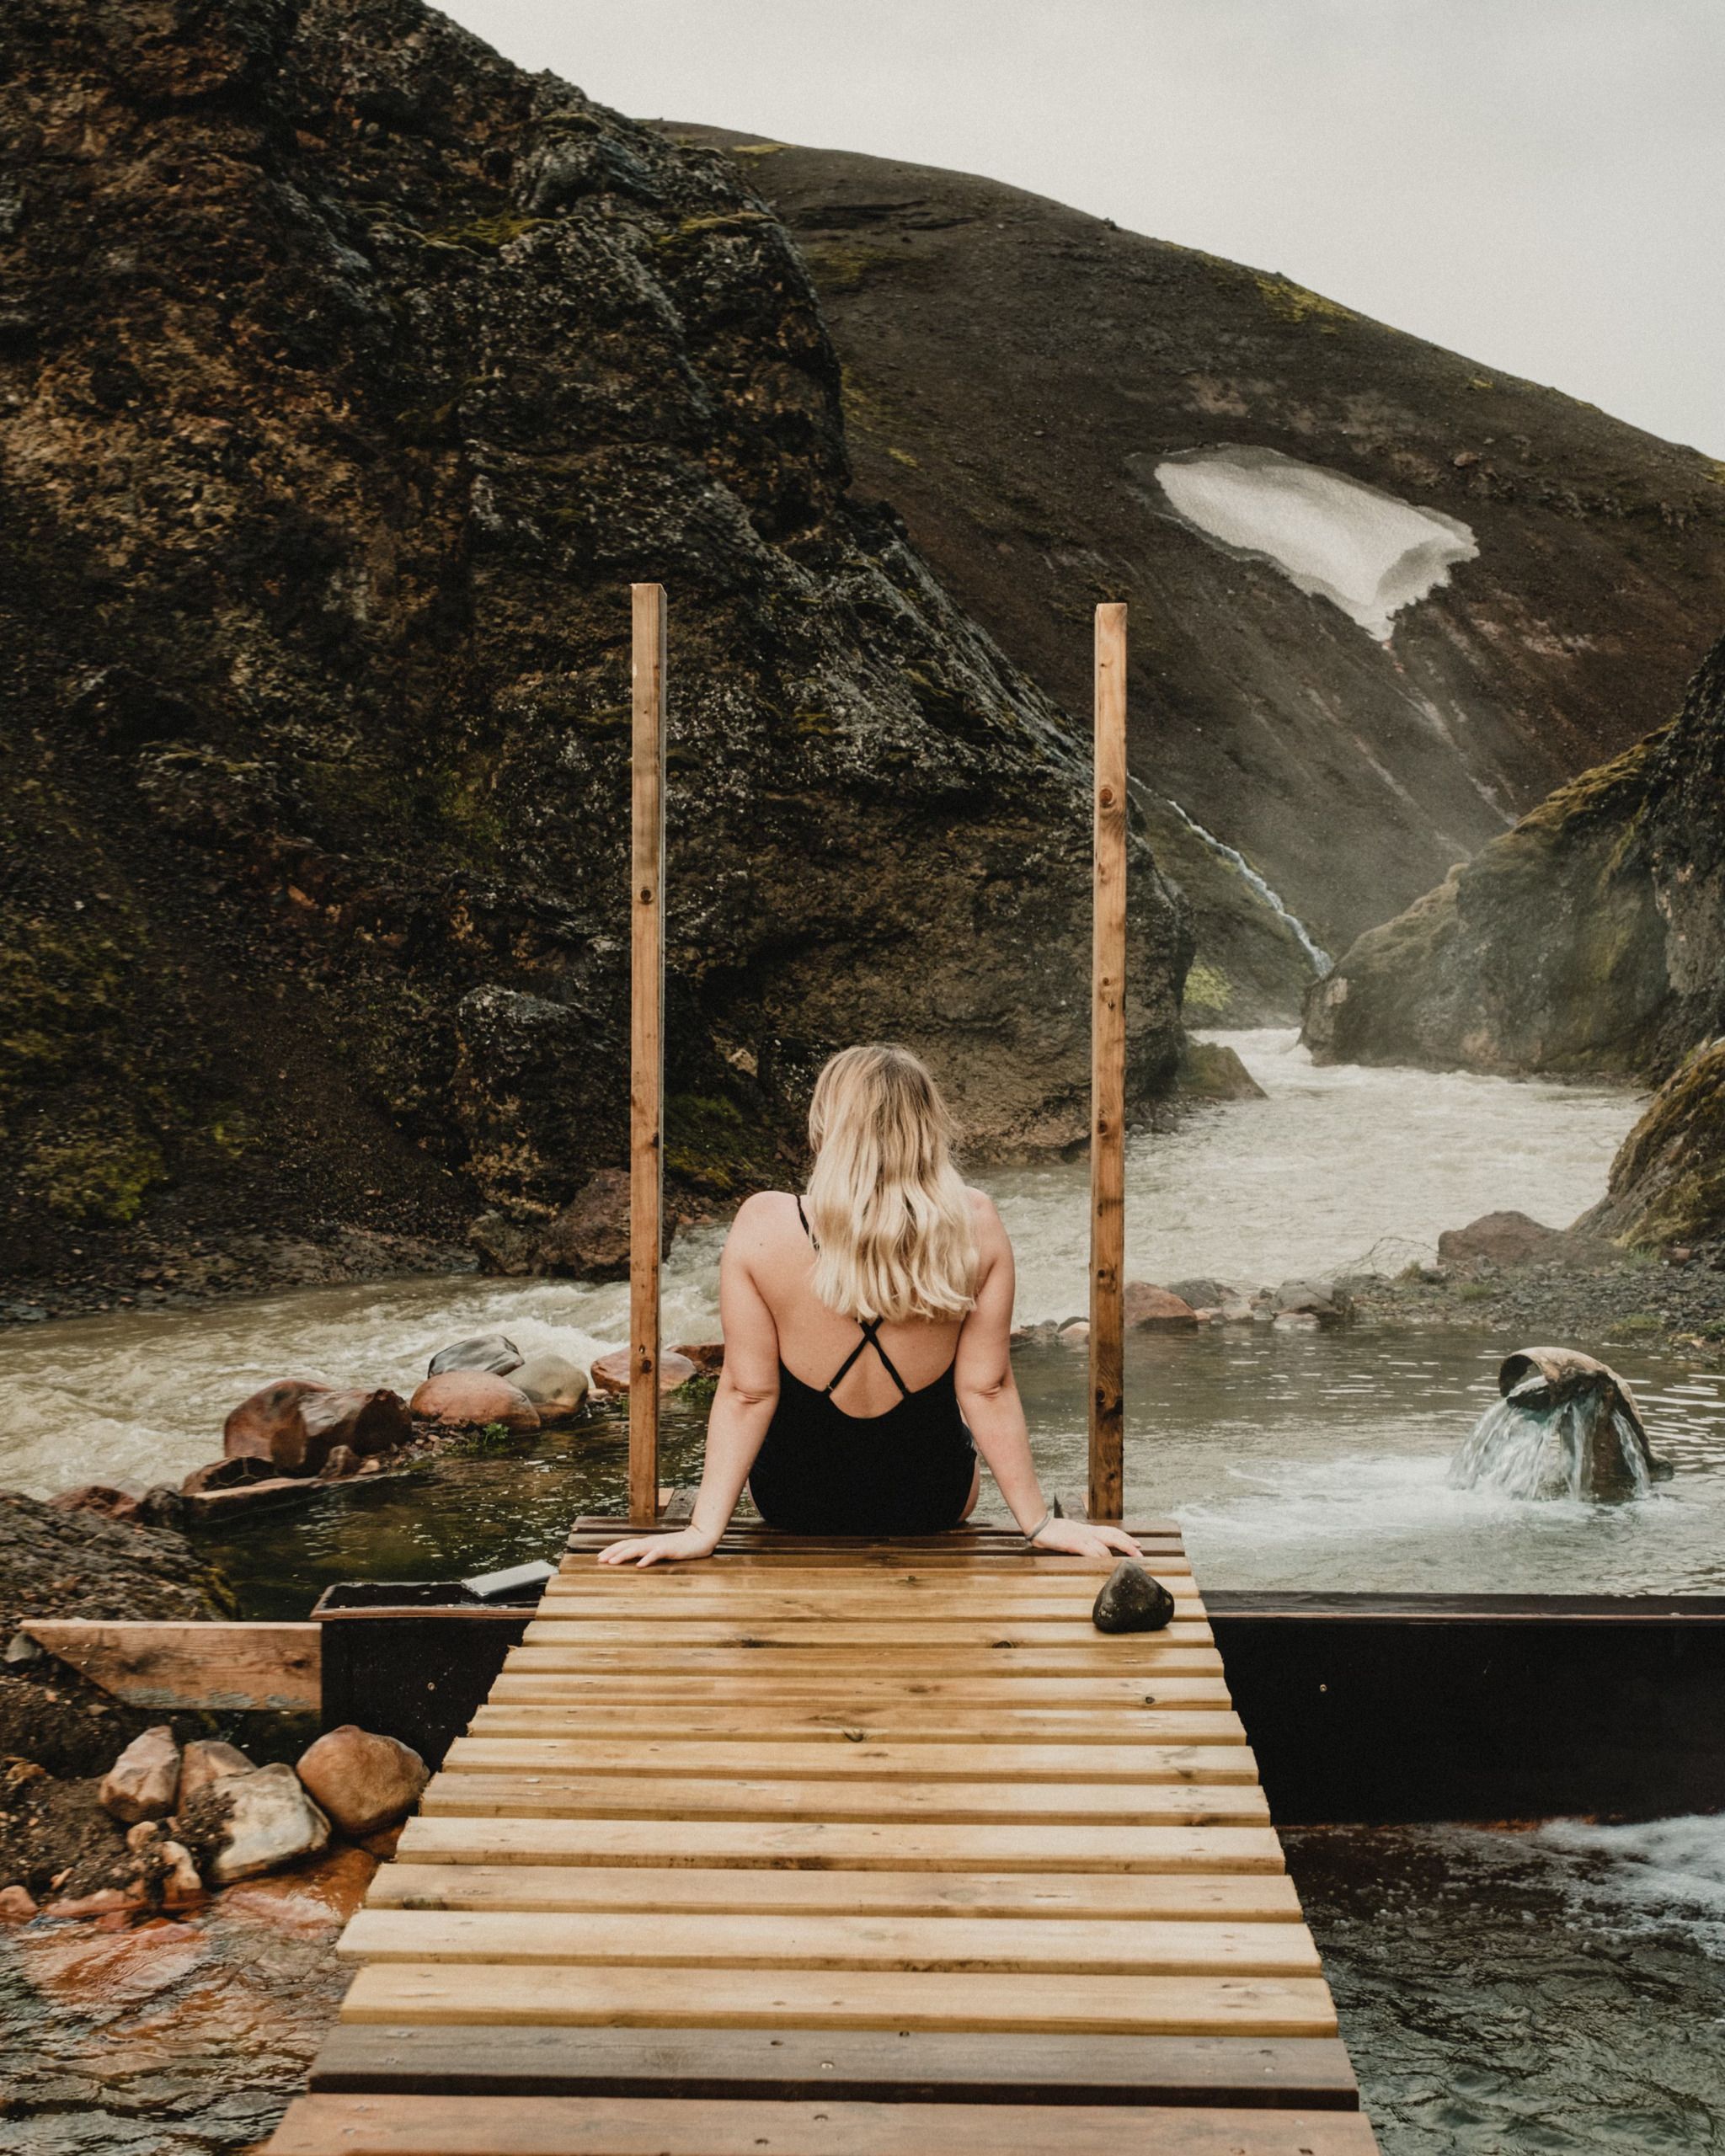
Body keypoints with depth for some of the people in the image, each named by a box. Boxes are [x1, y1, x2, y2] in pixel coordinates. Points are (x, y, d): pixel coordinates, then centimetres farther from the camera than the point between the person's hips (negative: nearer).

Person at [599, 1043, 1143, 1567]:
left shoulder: (764, 1227, -23)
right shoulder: (975, 1227, -21)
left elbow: (746, 1393, -18)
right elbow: (987, 1389, -14)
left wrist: (703, 1529, -9)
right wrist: (1039, 1523, -3)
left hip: (795, 1503, 0)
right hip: (932, 1504, 1)